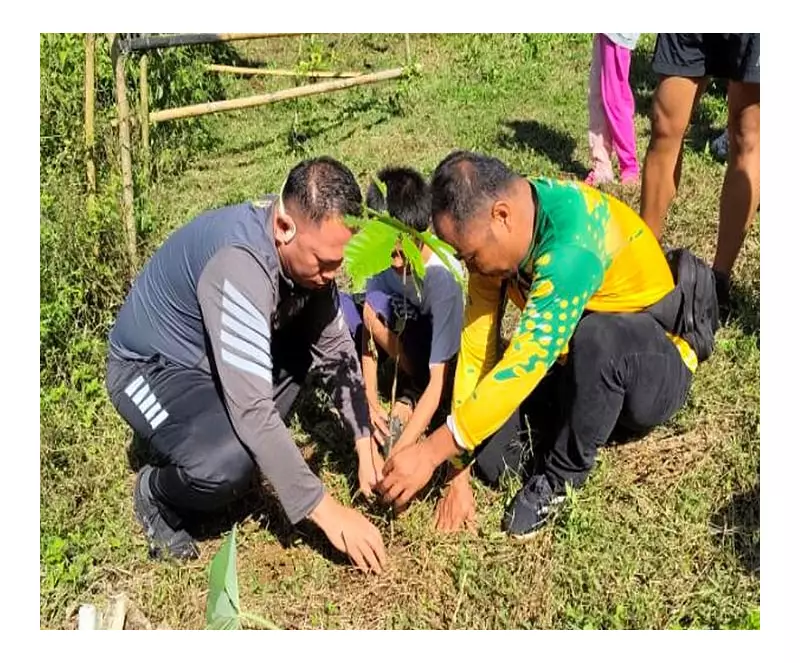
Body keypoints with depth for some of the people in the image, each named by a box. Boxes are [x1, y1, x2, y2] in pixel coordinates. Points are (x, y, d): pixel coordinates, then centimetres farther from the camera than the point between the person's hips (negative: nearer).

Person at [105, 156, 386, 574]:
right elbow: (252, 410, -39)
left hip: (213, 355, 8)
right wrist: (327, 513, -34)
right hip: (152, 367, -8)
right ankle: (158, 494, 0)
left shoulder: (307, 244, -13)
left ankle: (254, 448, 4)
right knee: (229, 462, -36)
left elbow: (336, 347, -2)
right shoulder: (240, 262, -37)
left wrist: (365, 445, -9)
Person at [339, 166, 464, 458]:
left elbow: (439, 380, -33)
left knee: (375, 305, -30)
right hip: (400, 333, 6)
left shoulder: (442, 277, -33)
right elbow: (369, 325, -12)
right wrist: (371, 400, -21)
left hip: (435, 357, -6)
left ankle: (411, 392, -8)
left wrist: (399, 451, -38)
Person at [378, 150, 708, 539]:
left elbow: (523, 368, -35)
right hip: (570, 362, 5)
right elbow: (476, 350, -14)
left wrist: (431, 453, -31)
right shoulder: (494, 237, -12)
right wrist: (459, 474, -17)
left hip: (654, 370, -4)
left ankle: (559, 477, -17)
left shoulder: (572, 244, -34)